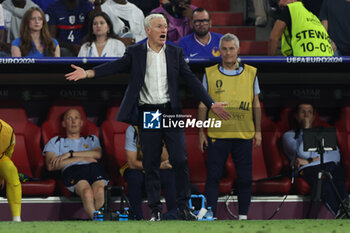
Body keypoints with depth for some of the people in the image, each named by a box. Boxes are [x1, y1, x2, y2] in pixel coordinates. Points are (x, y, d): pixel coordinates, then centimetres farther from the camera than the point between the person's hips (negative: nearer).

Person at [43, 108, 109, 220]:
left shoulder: (92, 139, 38)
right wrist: (80, 158, 4)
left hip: (94, 167, 2)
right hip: (72, 169, -2)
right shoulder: (56, 142, 31)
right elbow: (51, 166, 11)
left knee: (100, 192, -38)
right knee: (87, 193, -39)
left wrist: (70, 154, 4)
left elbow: (97, 154, 12)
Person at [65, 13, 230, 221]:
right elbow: (117, 66, -8)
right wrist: (89, 73, -24)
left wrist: (211, 104, 1)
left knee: (180, 160, -4)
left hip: (171, 113, 1)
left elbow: (191, 80, 7)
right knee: (151, 164, 2)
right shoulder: (135, 52, 3)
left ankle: (184, 206, 8)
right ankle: (155, 210, 8)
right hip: (148, 115, -1)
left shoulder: (175, 52, 8)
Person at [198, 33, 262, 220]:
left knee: (244, 177, 3)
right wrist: (201, 131, 4)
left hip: (244, 135, 1)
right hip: (217, 133, -1)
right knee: (213, 176, -3)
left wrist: (258, 131, 8)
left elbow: (256, 104, 12)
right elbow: (203, 105, 8)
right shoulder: (210, 74, 5)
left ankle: (243, 215, 12)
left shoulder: (250, 73, 8)